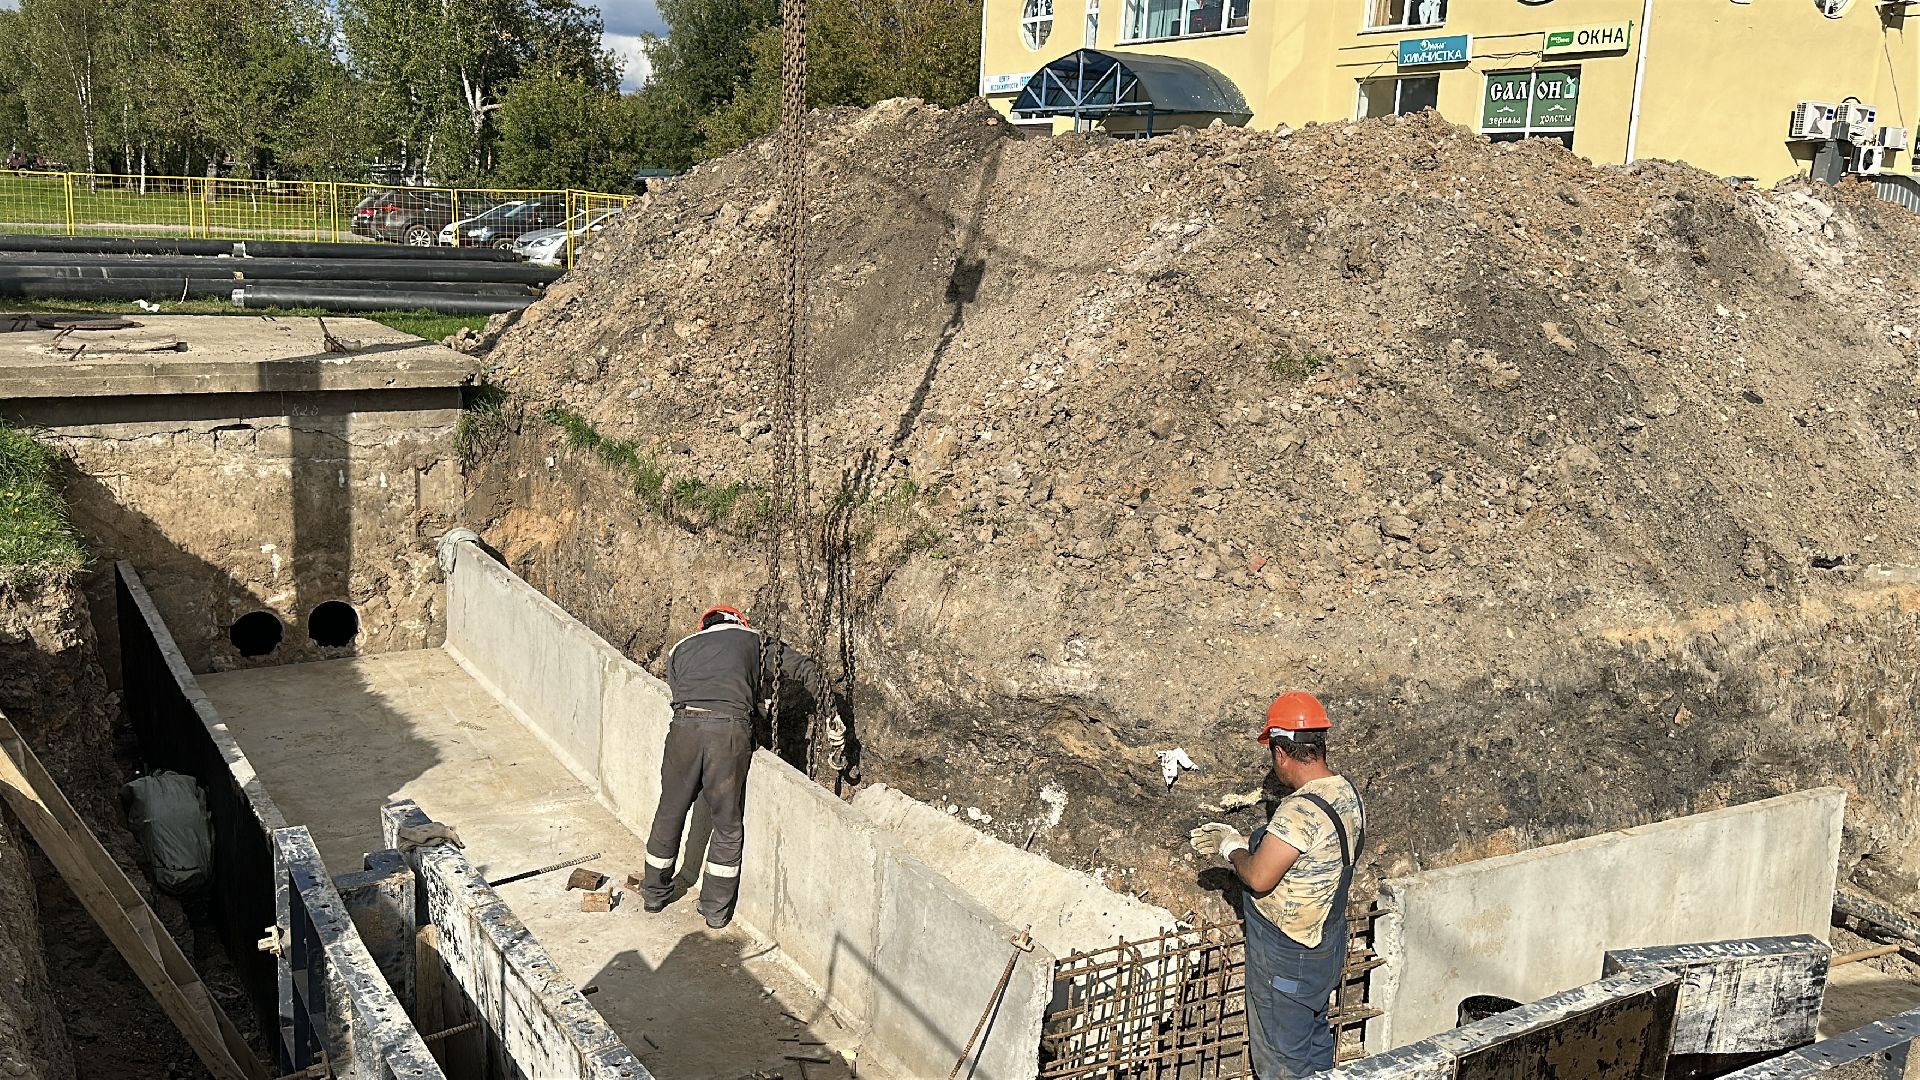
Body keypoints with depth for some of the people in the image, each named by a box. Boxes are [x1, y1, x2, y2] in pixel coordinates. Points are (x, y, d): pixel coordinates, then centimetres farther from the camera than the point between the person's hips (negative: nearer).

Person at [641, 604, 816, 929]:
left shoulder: (680, 649, 29)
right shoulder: (754, 640, 24)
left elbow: (677, 688, 18)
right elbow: (806, 670, 22)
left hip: (684, 726, 2)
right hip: (731, 729, -2)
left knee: (670, 813, 20)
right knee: (727, 824, 12)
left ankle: (654, 893, 36)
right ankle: (716, 909, 20)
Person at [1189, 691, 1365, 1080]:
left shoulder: (1301, 811, -32)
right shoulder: (1346, 792, -1)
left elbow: (1258, 878, -29)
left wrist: (1232, 849, -9)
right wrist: (1236, 838, 11)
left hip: (1286, 956, -9)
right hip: (1326, 943, 9)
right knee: (1316, 1039, 25)